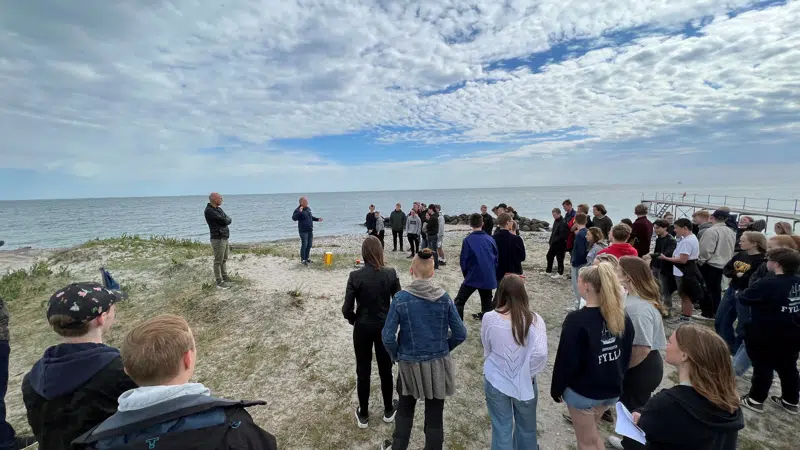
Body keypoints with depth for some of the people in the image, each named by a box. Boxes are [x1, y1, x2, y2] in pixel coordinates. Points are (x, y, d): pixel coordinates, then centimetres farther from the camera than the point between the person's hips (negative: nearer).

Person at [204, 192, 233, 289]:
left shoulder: (219, 209, 14)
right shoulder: (209, 211, -15)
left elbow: (229, 220, 8)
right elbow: (224, 221, -20)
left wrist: (225, 221, -10)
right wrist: (226, 220, -1)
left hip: (224, 238, 9)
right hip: (217, 239, -9)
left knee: (224, 259, 16)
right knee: (218, 261, -3)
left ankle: (225, 278, 26)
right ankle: (219, 282, 3)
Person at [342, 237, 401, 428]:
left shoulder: (355, 276, -17)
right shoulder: (391, 274, -13)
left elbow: (347, 308, -15)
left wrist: (354, 320, 6)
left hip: (362, 328, -1)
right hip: (385, 327, 1)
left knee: (363, 371, 15)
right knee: (385, 369, 19)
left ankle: (363, 415, 30)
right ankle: (388, 411, 36)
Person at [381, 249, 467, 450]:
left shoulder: (401, 298, -16)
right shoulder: (444, 298, -11)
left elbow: (388, 337, -15)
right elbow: (460, 334, -6)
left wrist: (396, 356, 3)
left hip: (409, 364, 0)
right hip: (438, 364, 0)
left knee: (405, 408, 26)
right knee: (435, 415, 16)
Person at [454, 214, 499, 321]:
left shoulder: (468, 240, -10)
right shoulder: (490, 239, 1)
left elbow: (464, 261, -5)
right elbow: (496, 259, 7)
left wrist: (466, 275, 12)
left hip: (473, 277, -4)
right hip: (488, 278, 4)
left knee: (459, 302, 6)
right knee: (487, 304, 21)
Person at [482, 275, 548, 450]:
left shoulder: (489, 318, -15)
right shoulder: (534, 320, -17)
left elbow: (487, 349, -2)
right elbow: (540, 353, -25)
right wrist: (530, 373, -7)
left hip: (496, 381, 0)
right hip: (524, 383, 0)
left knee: (501, 428, 17)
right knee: (526, 428, 24)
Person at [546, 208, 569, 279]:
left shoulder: (563, 223, -20)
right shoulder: (556, 221, 10)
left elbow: (562, 235, -25)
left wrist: (554, 240, -19)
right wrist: (551, 241, 11)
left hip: (560, 245, -10)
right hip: (554, 244, 10)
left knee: (560, 259, 1)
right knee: (549, 256, 18)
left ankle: (560, 274, 13)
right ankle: (548, 271, 31)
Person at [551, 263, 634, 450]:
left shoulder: (576, 320, -25)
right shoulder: (622, 317, -6)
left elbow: (566, 360, -20)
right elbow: (627, 355, 6)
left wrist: (556, 389, -5)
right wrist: (617, 379, 20)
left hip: (582, 391, -6)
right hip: (612, 390, 6)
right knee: (590, 434, 29)